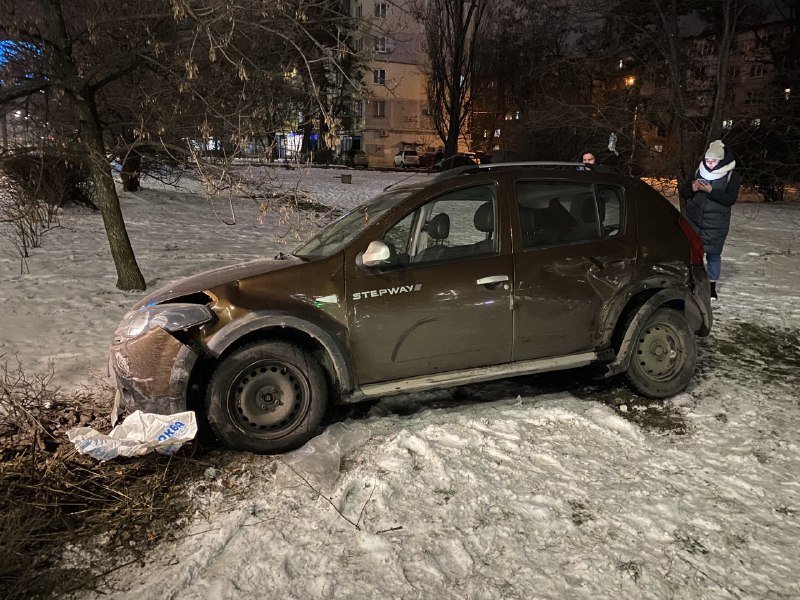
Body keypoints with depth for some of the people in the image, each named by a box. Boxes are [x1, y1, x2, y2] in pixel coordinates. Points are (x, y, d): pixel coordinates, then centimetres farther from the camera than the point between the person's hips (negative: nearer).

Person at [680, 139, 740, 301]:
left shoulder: (732, 175, -3)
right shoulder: (699, 172, 5)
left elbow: (731, 199, -12)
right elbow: (682, 192, 9)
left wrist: (710, 190, -22)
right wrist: (692, 188, -14)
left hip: (716, 224, -2)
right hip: (693, 220, 2)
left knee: (713, 254, 4)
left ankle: (712, 285, 18)